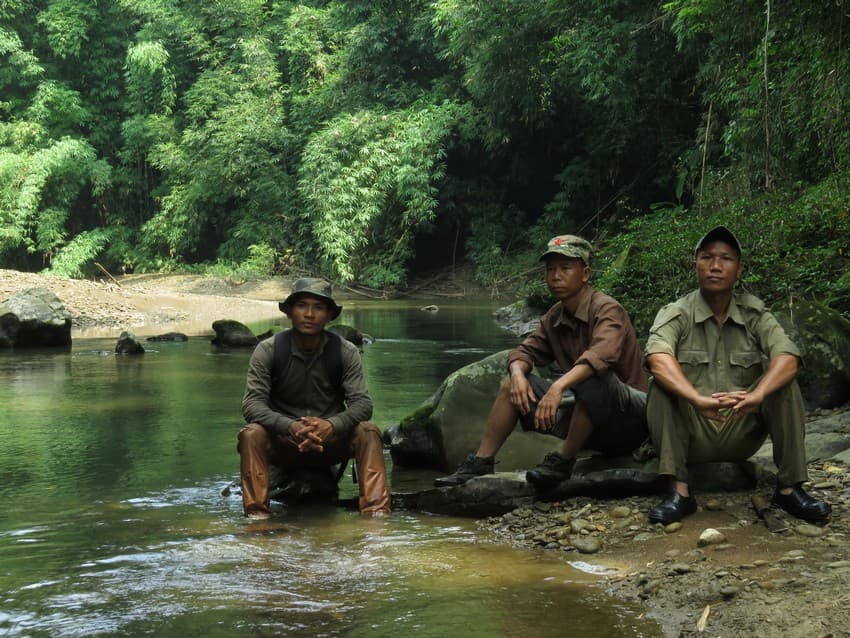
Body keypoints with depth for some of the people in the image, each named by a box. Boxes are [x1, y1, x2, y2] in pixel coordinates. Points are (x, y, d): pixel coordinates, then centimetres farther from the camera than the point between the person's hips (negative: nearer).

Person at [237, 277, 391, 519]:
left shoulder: (345, 352, -5)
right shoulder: (268, 350, -7)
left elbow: (362, 402, -13)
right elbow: (251, 404, -16)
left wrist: (331, 425, -34)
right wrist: (290, 427, -35)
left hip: (332, 440, 1)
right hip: (282, 442, -1)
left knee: (368, 433, -27)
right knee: (251, 434, -30)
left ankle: (376, 512, -33)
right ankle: (257, 514, -33)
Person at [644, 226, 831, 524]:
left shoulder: (755, 314, 1)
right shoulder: (675, 314, -5)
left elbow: (787, 357, -17)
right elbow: (658, 359, -26)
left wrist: (756, 395, -40)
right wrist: (698, 399, -45)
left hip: (742, 433, 1)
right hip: (693, 436, -1)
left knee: (783, 382, -19)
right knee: (663, 385, -26)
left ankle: (788, 488, -16)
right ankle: (679, 492, -29)